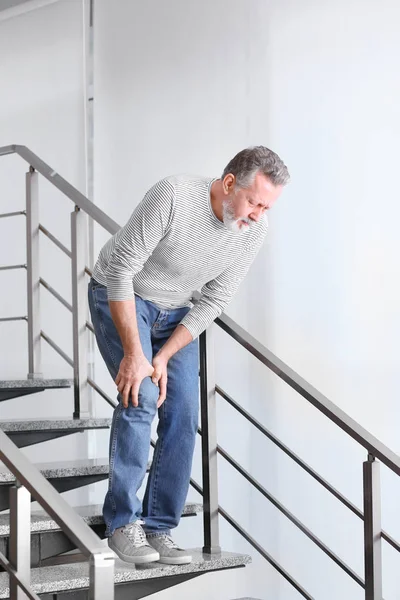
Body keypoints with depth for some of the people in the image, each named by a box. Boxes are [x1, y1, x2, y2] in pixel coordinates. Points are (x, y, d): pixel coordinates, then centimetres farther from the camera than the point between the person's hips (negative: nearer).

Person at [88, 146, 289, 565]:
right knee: (142, 395, -22)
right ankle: (122, 523, -11)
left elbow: (213, 302, -8)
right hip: (118, 296, -5)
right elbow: (121, 270, -27)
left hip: (175, 311, 5)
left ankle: (158, 530, 4)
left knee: (182, 416, -5)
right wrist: (133, 353, -27)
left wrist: (164, 357, -17)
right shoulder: (173, 196, -32)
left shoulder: (254, 232, -15)